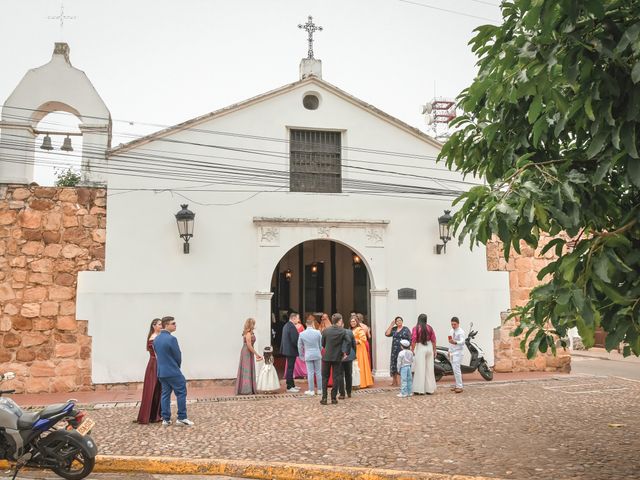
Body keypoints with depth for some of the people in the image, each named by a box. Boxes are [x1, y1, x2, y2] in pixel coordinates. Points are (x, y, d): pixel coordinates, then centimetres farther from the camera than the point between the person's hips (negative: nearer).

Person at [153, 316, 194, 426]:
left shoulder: (156, 339, 6)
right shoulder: (171, 339, -19)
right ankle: (182, 418, 4)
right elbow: (178, 356, -11)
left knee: (165, 394, 12)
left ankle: (165, 419, 14)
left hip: (161, 372, 8)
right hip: (173, 372, -8)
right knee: (181, 393, 3)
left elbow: (157, 354, 12)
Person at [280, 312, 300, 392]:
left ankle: (292, 385, 27)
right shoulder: (292, 327, -21)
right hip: (291, 351, -10)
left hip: (287, 349, 10)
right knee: (290, 368, -3)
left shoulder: (286, 325, 10)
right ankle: (289, 387, 2)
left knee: (290, 368, 17)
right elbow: (294, 340, -23)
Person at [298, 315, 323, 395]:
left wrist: (301, 356, 15)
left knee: (310, 373, 4)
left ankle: (311, 390, 8)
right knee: (318, 372, 9)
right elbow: (321, 344, 4)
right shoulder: (317, 332, -7)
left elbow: (300, 346, 2)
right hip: (317, 355, 0)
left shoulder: (302, 334, -5)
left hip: (308, 355, 0)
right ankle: (320, 389, 16)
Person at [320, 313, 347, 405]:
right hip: (337, 357, -1)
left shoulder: (325, 331, -4)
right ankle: (334, 398, 8)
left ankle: (324, 398, 6)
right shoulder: (342, 331, -7)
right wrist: (346, 353, 1)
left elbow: (323, 344, 3)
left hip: (326, 357, 1)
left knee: (325, 377, 10)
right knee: (336, 377, 8)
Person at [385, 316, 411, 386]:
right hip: (395, 350, 4)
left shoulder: (406, 329, 0)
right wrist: (391, 325, 1)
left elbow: (410, 340, -2)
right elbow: (387, 334, -1)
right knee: (394, 365, 6)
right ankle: (394, 382, 17)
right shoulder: (393, 329, 11)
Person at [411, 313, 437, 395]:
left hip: (420, 348, -3)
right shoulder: (429, 328, 2)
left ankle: (420, 389, 2)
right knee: (429, 368, 10)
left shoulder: (416, 328, -7)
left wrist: (412, 350, -5)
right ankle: (429, 389, 15)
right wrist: (434, 350, 11)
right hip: (429, 347, 3)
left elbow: (413, 340, -11)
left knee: (420, 369, 1)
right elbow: (433, 340, 3)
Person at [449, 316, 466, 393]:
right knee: (454, 369, 11)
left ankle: (459, 387, -14)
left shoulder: (461, 332, -12)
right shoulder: (451, 331, 13)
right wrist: (449, 351, 21)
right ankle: (457, 385, 18)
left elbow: (462, 341, -27)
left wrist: (455, 342, -44)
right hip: (452, 352, 8)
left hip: (458, 352, -8)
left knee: (456, 368, -16)